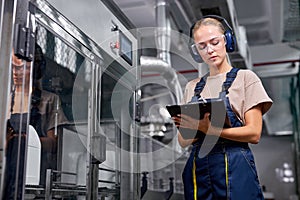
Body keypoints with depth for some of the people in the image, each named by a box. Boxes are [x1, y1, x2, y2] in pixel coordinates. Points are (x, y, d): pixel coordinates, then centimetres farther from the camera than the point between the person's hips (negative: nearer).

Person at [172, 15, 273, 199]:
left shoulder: (245, 77, 3)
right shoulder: (192, 87, 13)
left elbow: (254, 133, -7)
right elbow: (183, 141, 9)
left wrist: (208, 129, -20)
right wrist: (194, 130, -14)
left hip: (234, 166, -3)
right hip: (197, 167, 4)